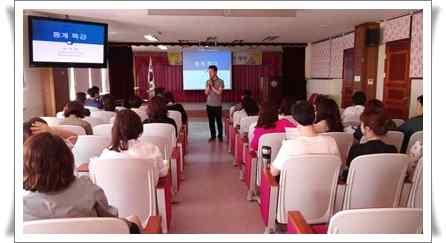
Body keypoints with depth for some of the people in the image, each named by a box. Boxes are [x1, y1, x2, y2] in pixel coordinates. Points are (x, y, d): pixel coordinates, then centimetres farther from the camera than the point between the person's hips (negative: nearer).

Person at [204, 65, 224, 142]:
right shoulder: (208, 81, 7)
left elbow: (219, 92, -15)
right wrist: (209, 85, -13)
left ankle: (220, 136, 13)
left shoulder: (220, 81, -6)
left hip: (217, 105, -4)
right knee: (211, 121, 9)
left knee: (218, 121, 2)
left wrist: (212, 86, -14)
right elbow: (206, 92, 0)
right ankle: (213, 135, 19)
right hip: (209, 104, 4)